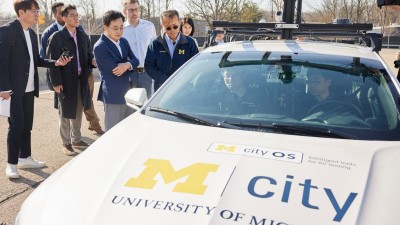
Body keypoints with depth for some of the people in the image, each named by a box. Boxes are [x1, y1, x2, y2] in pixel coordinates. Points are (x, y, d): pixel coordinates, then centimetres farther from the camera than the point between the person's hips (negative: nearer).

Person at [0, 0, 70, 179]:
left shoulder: (32, 33, 14)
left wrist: (55, 63, 0)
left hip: (29, 88, 7)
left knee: (27, 125, 12)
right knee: (16, 125, -5)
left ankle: (25, 158, 24)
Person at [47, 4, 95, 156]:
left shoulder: (83, 36, 8)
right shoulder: (57, 37, -9)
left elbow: (88, 55, 13)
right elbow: (52, 61, -11)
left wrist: (93, 61, -10)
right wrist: (56, 82, -15)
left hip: (81, 80, 6)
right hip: (65, 81, -5)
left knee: (78, 112, 17)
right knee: (66, 114, 5)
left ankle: (76, 139, 32)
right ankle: (66, 143, 17)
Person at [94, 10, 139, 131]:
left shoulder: (123, 41, 9)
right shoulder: (100, 47, -15)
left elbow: (135, 61, 2)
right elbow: (115, 69, -20)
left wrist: (127, 65, -20)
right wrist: (129, 65, -5)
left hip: (128, 92, 7)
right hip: (113, 94, -7)